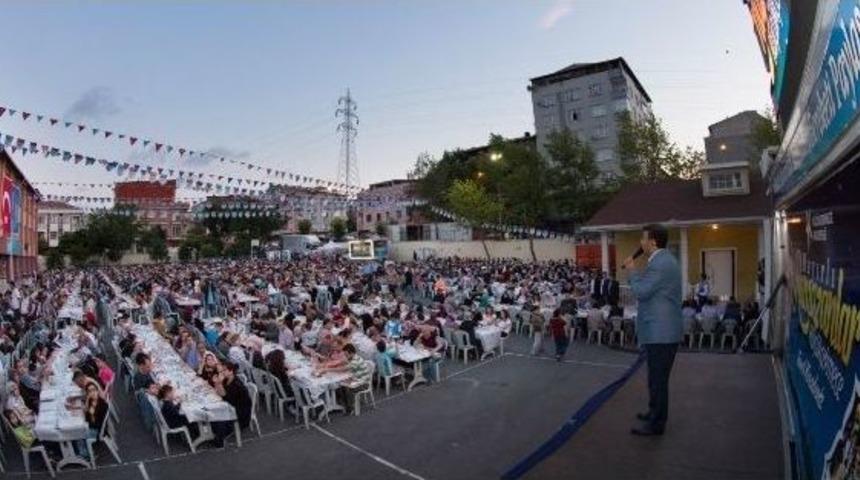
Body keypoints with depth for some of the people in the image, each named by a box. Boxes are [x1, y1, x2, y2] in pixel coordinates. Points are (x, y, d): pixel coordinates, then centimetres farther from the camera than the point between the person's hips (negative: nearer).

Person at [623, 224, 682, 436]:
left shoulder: (661, 262, -19)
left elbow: (641, 292, -19)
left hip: (660, 332, -11)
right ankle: (655, 412, 35)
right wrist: (636, 272, 6)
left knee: (658, 378, -1)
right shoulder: (663, 259, 14)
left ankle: (656, 424, 9)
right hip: (661, 329, 11)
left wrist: (632, 271, -7)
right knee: (657, 377, 21)